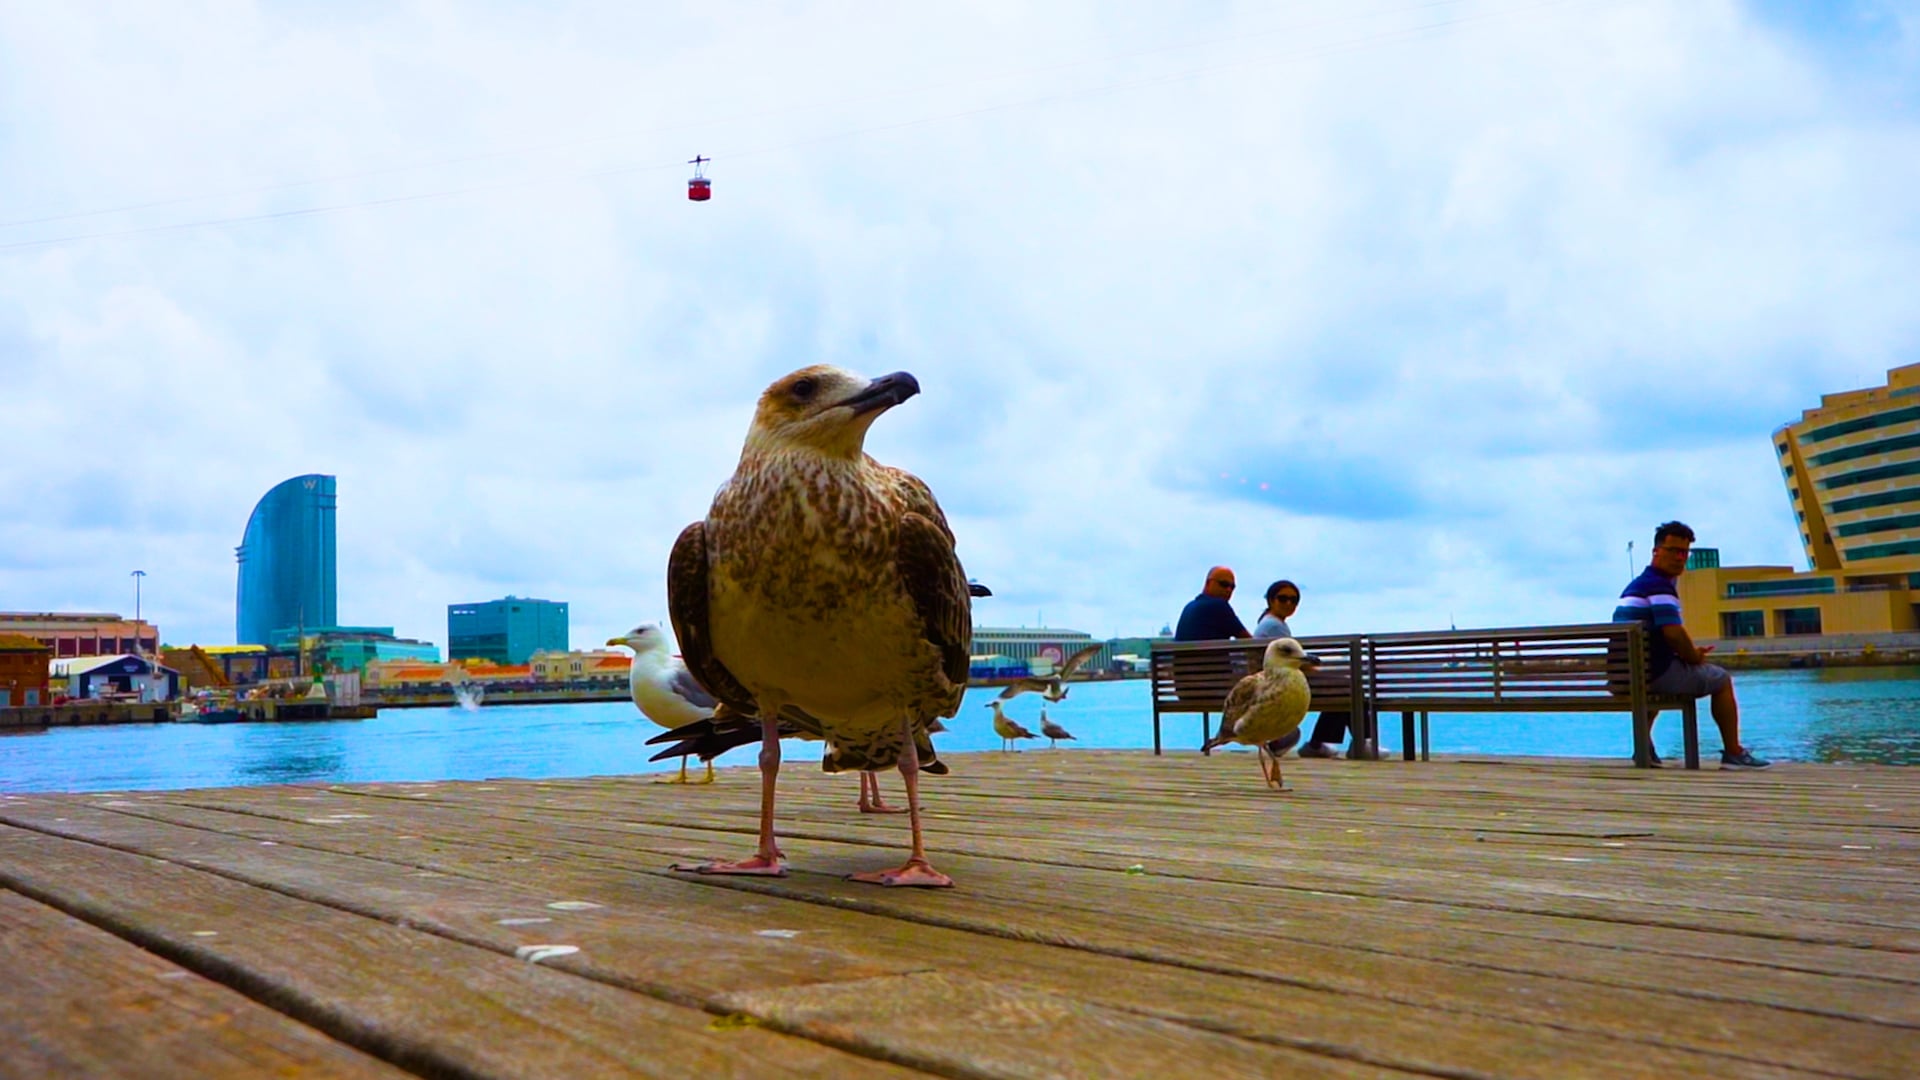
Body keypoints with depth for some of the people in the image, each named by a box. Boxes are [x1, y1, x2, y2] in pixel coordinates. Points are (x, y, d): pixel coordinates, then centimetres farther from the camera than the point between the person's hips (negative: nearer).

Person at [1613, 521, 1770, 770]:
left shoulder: (1635, 584, 18)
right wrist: (1694, 656, -6)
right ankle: (1733, 753, 17)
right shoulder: (1659, 584, -13)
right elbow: (1673, 633, -24)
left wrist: (1690, 653, 18)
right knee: (1721, 679, 12)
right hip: (1656, 673, -9)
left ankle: (1644, 747, 30)